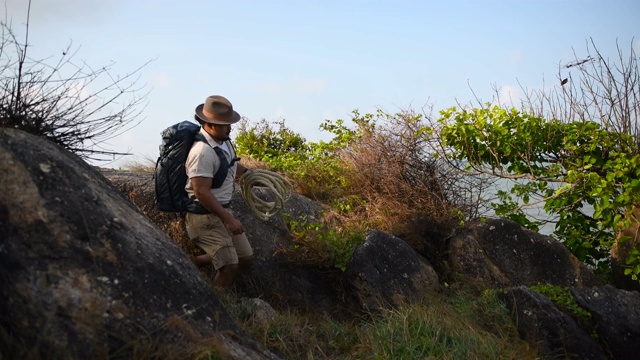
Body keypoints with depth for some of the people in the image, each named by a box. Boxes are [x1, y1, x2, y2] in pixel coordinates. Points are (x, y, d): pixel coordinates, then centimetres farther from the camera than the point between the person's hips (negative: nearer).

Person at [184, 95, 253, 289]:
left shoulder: (223, 140, 4)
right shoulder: (203, 151, -25)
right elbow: (201, 193, -26)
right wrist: (228, 218, -24)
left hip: (221, 209, 9)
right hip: (204, 215, -9)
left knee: (244, 255, 14)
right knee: (230, 266, -11)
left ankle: (193, 262, 28)